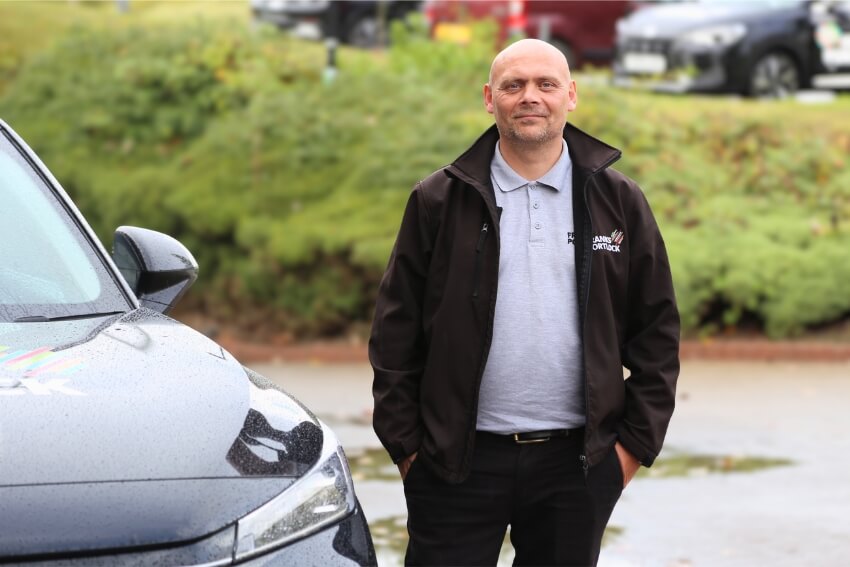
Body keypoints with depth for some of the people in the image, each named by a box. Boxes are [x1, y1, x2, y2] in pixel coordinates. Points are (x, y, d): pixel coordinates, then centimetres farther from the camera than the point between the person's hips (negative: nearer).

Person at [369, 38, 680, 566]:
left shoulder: (618, 202, 5)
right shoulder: (439, 202, 2)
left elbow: (657, 331, 6)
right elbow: (396, 334, 2)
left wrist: (636, 443, 0)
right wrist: (407, 445, -3)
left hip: (577, 462, 1)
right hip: (459, 460, -1)